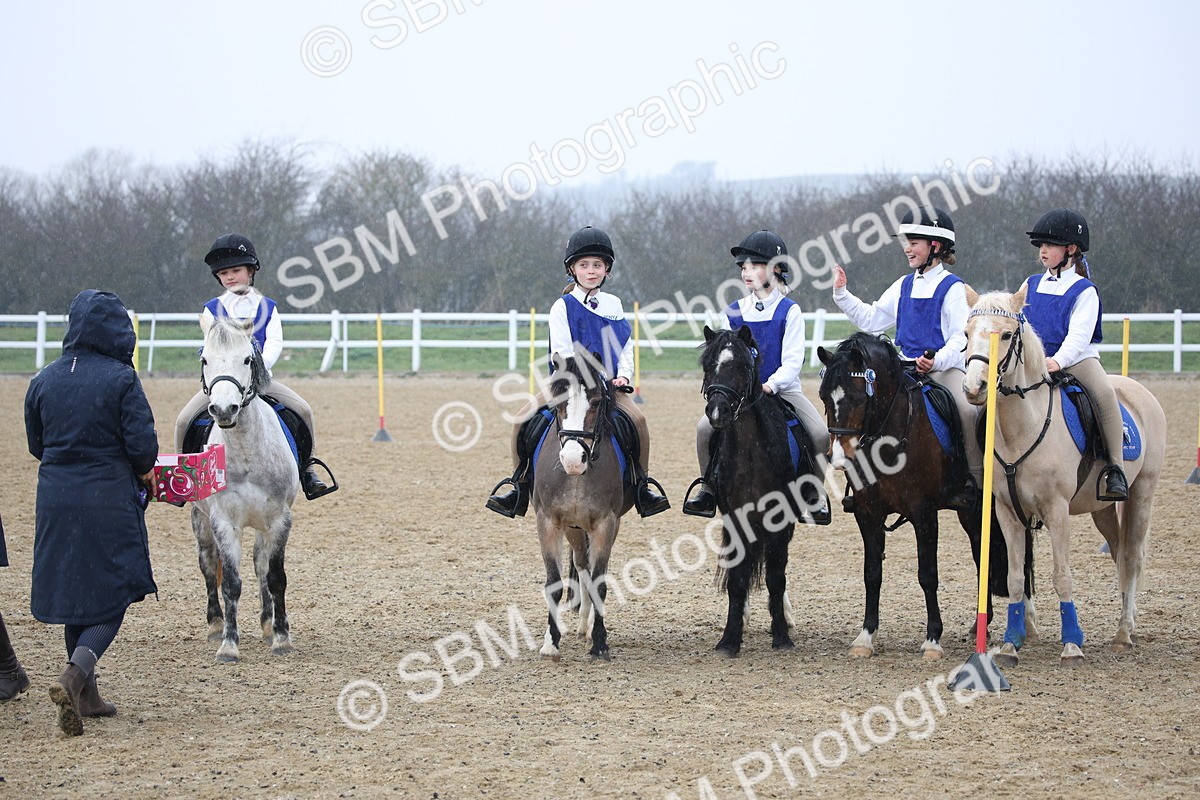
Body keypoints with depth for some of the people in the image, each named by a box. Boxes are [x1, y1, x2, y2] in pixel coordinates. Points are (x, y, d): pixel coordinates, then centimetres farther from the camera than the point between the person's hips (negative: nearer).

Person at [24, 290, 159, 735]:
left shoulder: (44, 380, 2)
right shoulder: (121, 380, -12)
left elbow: (35, 443, 11)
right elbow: (143, 446, -13)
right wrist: (143, 471, 8)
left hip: (56, 497, 5)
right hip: (109, 500, -5)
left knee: (75, 595, 16)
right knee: (111, 596, 3)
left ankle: (86, 695, 22)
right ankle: (74, 676, -20)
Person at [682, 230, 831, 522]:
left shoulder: (789, 311, -3)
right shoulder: (734, 313, 6)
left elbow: (792, 360, -10)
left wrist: (770, 385, -26)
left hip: (782, 387, -2)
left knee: (821, 433, -25)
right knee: (705, 427, -23)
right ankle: (707, 489, -5)